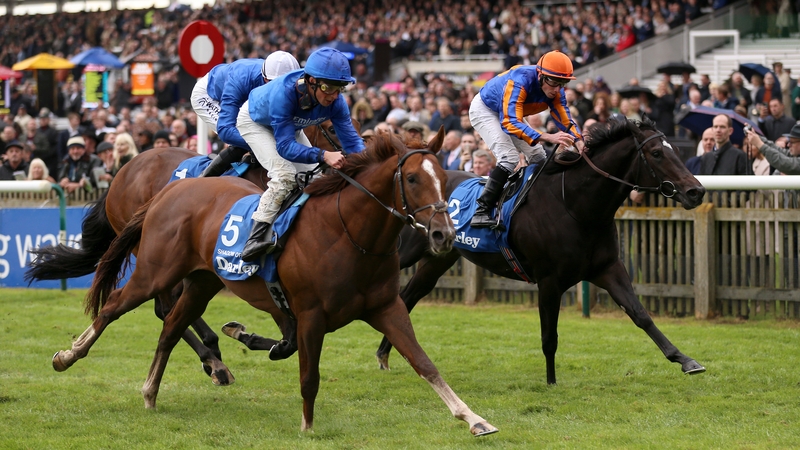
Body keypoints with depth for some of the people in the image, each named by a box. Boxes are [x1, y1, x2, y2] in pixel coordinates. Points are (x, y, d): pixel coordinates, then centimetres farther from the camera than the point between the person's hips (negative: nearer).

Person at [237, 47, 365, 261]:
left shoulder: (335, 101, -30)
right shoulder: (284, 92, -45)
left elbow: (352, 140, -25)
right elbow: (285, 146, -47)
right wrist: (323, 155, -60)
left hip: (289, 126, 6)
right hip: (254, 121, -6)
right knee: (285, 175, -25)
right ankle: (256, 237, -26)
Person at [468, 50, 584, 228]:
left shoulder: (555, 91, -20)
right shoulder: (520, 82, -41)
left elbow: (566, 121, -17)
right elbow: (510, 123, -48)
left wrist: (579, 143, -39)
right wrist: (548, 137, -58)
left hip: (510, 113, 8)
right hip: (484, 110, -8)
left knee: (538, 157, 4)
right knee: (509, 158, -23)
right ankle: (481, 211, -24)